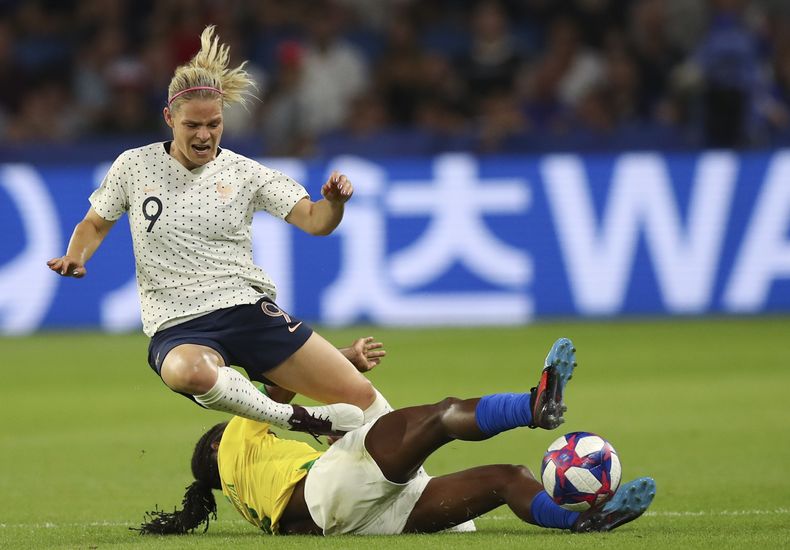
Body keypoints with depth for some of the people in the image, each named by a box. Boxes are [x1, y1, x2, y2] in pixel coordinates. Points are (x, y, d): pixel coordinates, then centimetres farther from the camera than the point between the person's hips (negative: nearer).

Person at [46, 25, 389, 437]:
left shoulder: (243, 173, 5)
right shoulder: (134, 166, 5)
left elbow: (315, 221, -1)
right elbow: (95, 223, 19)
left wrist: (334, 201, -24)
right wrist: (75, 258, -2)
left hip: (248, 310, 2)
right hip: (178, 329, -2)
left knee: (359, 395, -8)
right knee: (190, 372, -42)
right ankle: (297, 420, -23)